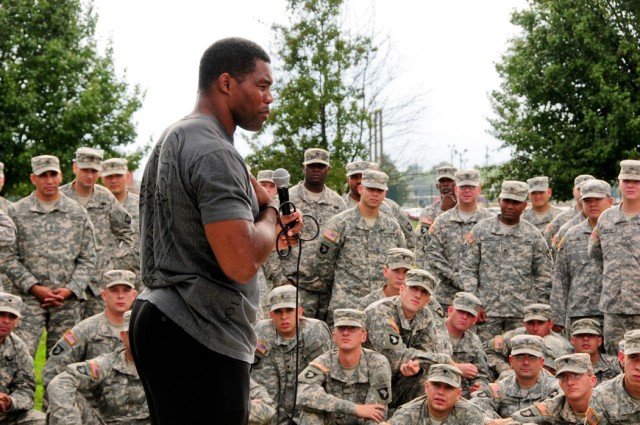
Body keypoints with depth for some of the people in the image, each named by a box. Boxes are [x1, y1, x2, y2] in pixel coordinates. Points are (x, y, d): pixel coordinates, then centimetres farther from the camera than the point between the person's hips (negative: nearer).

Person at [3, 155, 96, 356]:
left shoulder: (78, 213, 10)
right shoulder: (16, 212, 5)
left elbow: (88, 259, 9)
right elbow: (8, 258, 2)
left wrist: (70, 289, -6)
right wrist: (35, 287, -8)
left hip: (68, 299, 2)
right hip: (28, 297, -2)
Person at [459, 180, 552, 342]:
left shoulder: (534, 235, 7)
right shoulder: (481, 230, 6)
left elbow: (543, 275, 10)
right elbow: (467, 268, 4)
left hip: (522, 312, 0)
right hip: (487, 310, 0)